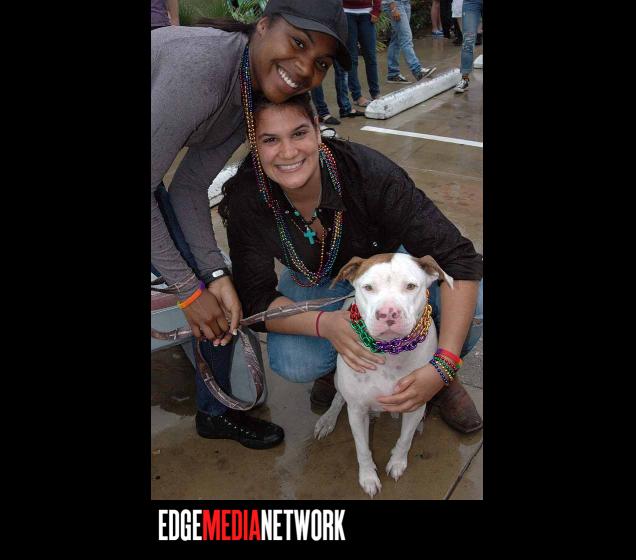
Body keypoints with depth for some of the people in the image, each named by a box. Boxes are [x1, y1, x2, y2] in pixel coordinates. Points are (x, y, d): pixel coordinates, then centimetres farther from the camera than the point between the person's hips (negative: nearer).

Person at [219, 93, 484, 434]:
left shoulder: (369, 172, -35)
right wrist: (323, 323, -44)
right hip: (318, 281, 1)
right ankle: (337, 365, 9)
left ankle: (432, 371, 4)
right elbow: (256, 299, -23)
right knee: (292, 363, -28)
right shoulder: (245, 199, -28)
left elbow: (458, 259, -34)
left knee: (471, 307, -29)